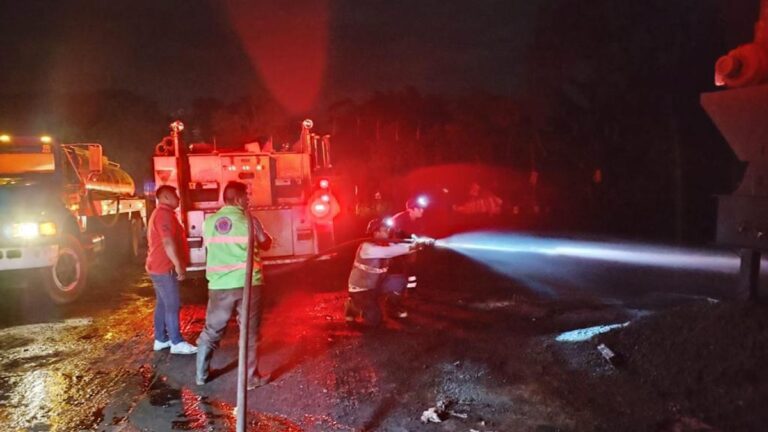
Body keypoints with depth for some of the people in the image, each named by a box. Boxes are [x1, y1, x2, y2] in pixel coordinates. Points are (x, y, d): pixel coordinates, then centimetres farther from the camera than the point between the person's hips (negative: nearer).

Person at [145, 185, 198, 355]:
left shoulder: (159, 213, 18)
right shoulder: (165, 214, -17)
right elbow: (168, 242, -26)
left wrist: (177, 264, 26)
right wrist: (179, 265, -24)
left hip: (159, 266, 11)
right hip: (165, 267, -11)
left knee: (162, 304, 13)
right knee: (172, 305, -7)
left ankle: (161, 339, 19)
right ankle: (177, 343, -4)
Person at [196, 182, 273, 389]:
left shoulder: (209, 222, 3)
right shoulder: (249, 221, -8)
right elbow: (266, 244, 5)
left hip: (219, 285, 4)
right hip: (247, 283, -3)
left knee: (211, 330, 17)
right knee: (250, 332, 7)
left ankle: (201, 374, 27)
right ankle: (251, 378, 14)